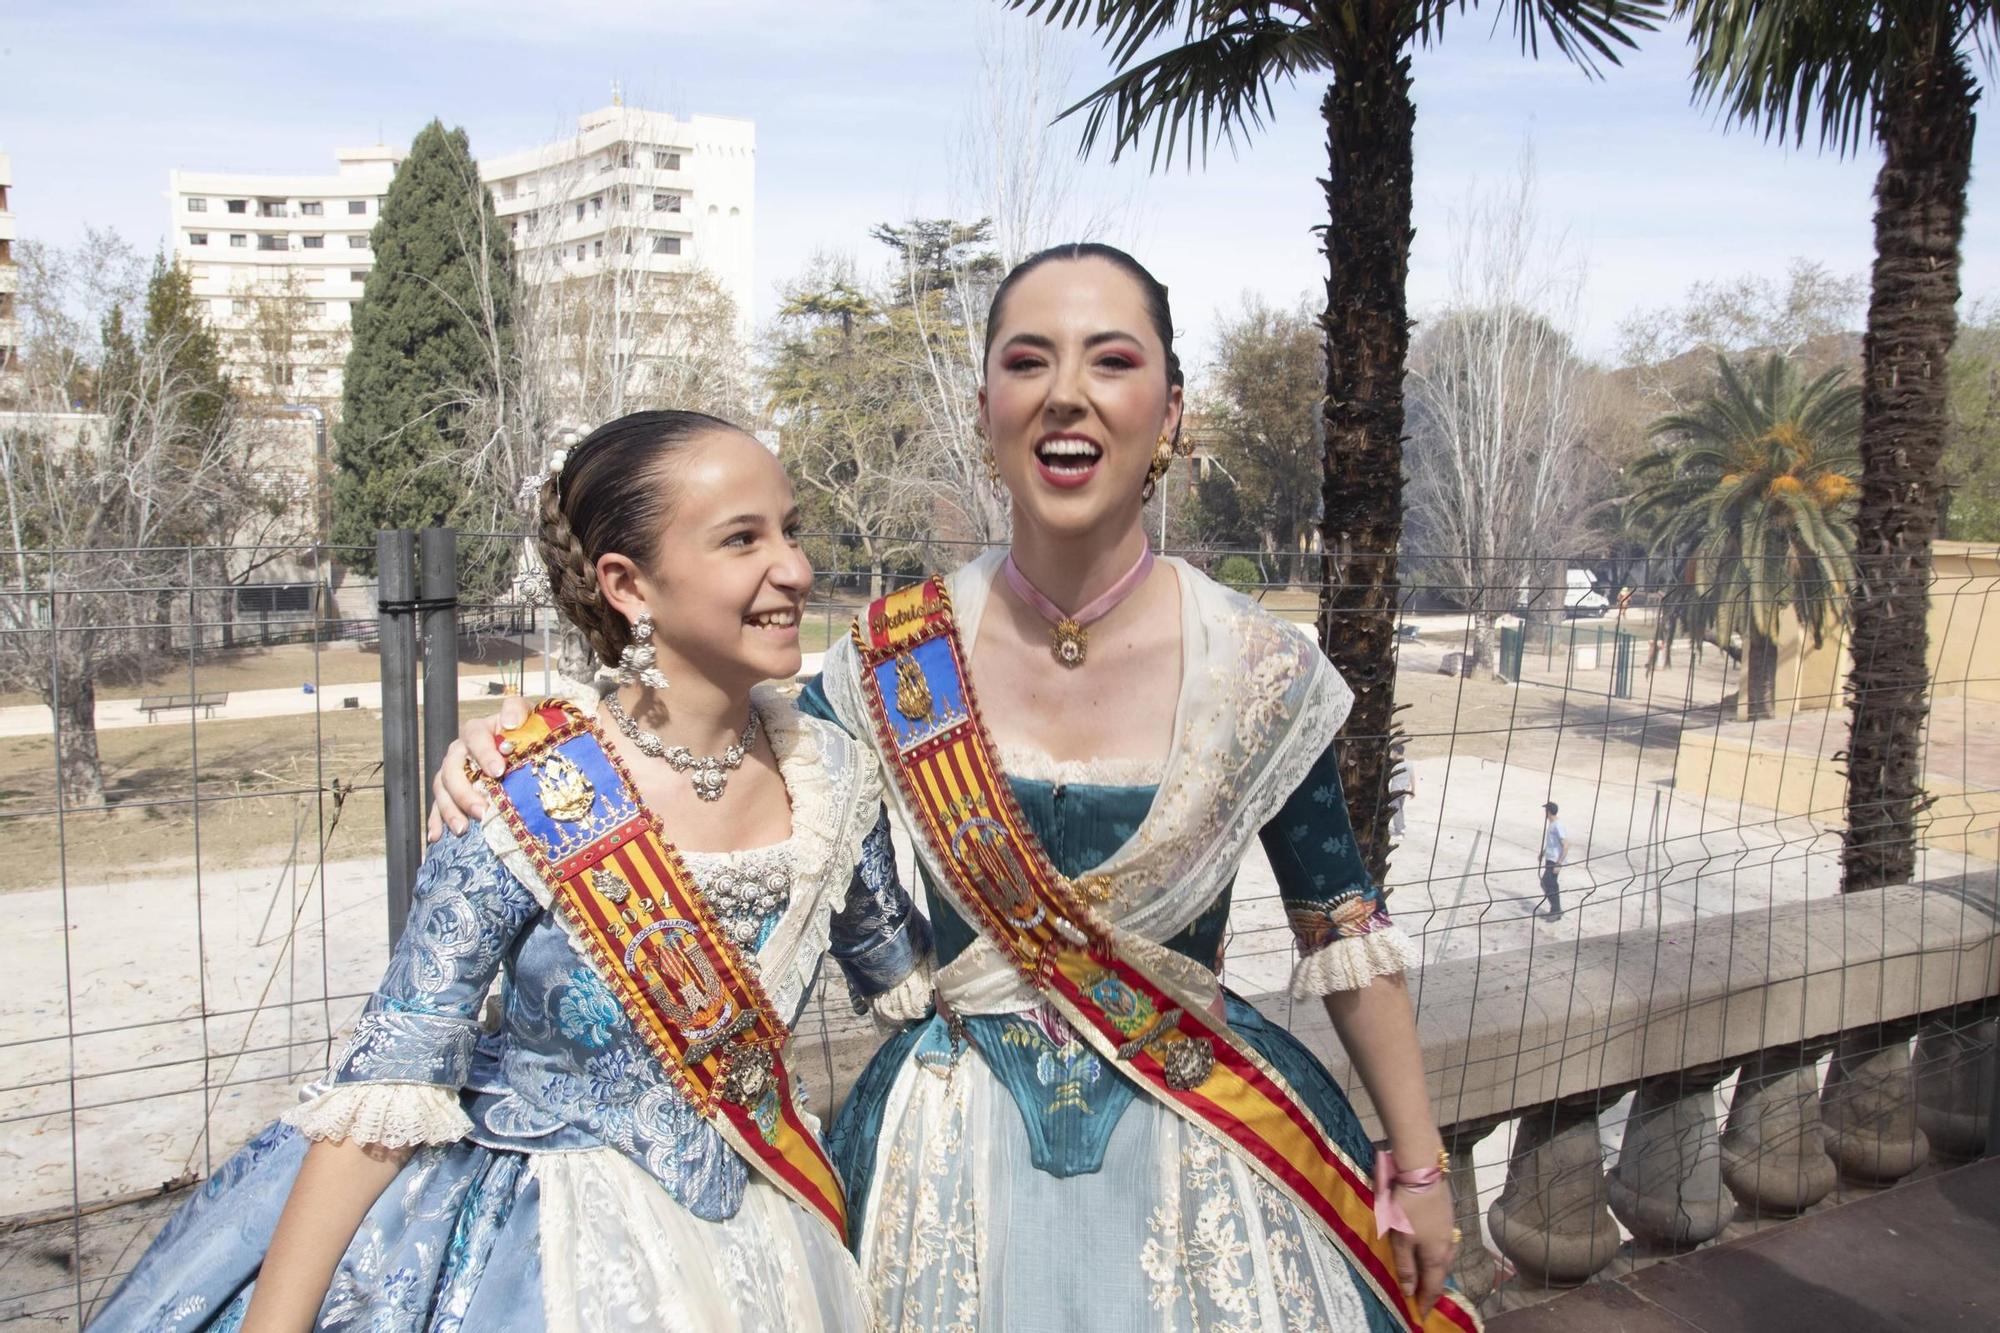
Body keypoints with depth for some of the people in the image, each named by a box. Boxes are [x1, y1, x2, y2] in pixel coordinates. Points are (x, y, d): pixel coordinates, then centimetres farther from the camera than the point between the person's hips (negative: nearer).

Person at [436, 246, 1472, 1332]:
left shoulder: (1263, 674, -11)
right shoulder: (899, 660, -10)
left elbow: (1344, 933, -1)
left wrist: (1420, 1166, 4)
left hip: (1198, 1156, 0)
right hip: (957, 1156, 1)